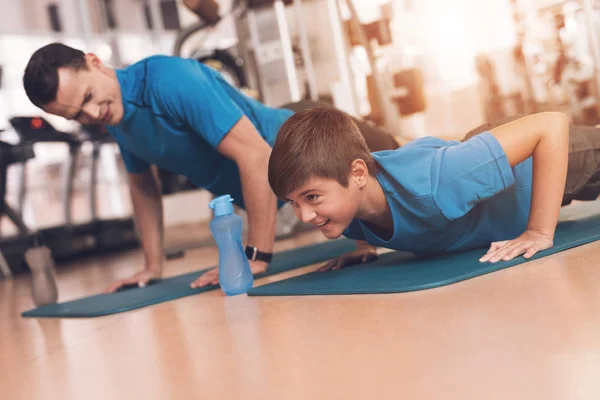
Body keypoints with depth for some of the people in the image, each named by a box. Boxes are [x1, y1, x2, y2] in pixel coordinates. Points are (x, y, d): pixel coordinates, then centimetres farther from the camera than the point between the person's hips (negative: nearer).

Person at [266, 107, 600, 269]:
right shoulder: (345, 191, -30)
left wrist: (540, 233, -43)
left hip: (547, 157, -5)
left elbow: (553, 124, -46)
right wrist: (365, 244, -11)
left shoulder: (430, 182, -51)